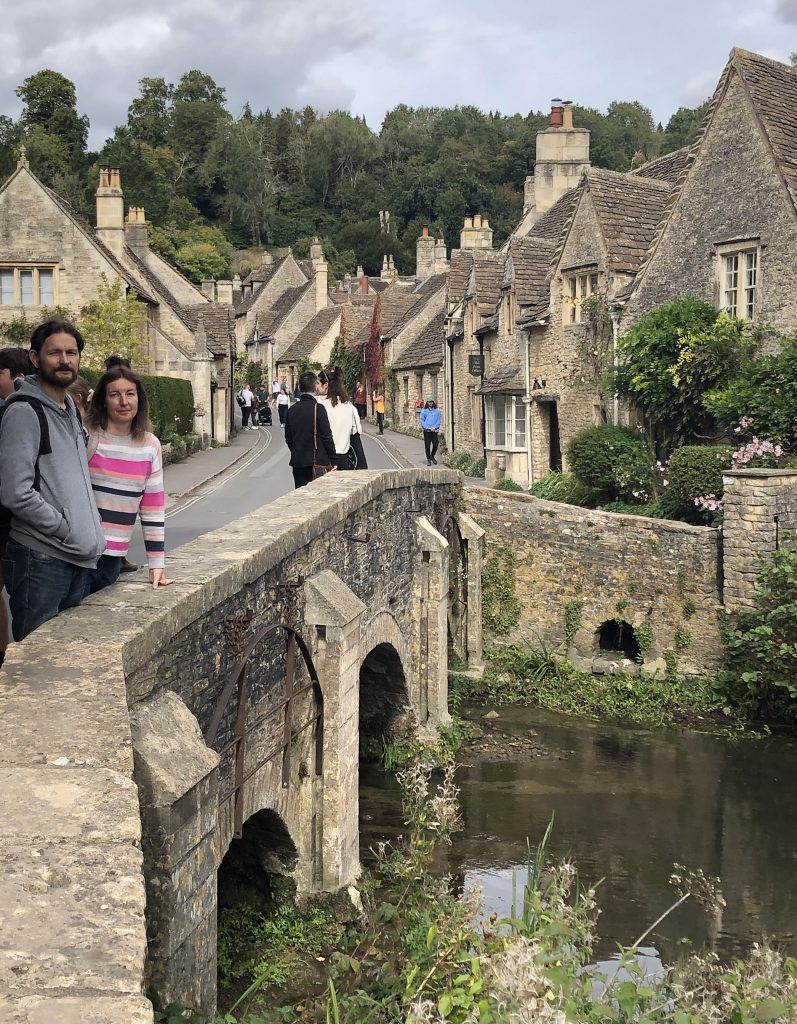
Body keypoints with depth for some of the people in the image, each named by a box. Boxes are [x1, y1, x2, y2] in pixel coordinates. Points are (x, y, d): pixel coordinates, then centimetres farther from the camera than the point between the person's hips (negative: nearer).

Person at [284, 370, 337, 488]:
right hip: (317, 462, -5)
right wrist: (333, 461, -5)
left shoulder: (292, 409, 5)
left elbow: (288, 439, 11)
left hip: (298, 462, 5)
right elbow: (327, 436, -11)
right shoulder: (318, 408, -11)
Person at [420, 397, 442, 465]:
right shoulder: (424, 410, 4)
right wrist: (428, 428, -9)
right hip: (427, 431, -1)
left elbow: (439, 420, 8)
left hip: (435, 430, 1)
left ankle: (432, 456, 21)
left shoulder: (437, 410, 8)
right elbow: (422, 420, 2)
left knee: (435, 444, -3)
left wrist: (434, 427, -8)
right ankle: (428, 459, 8)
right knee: (427, 445, -1)